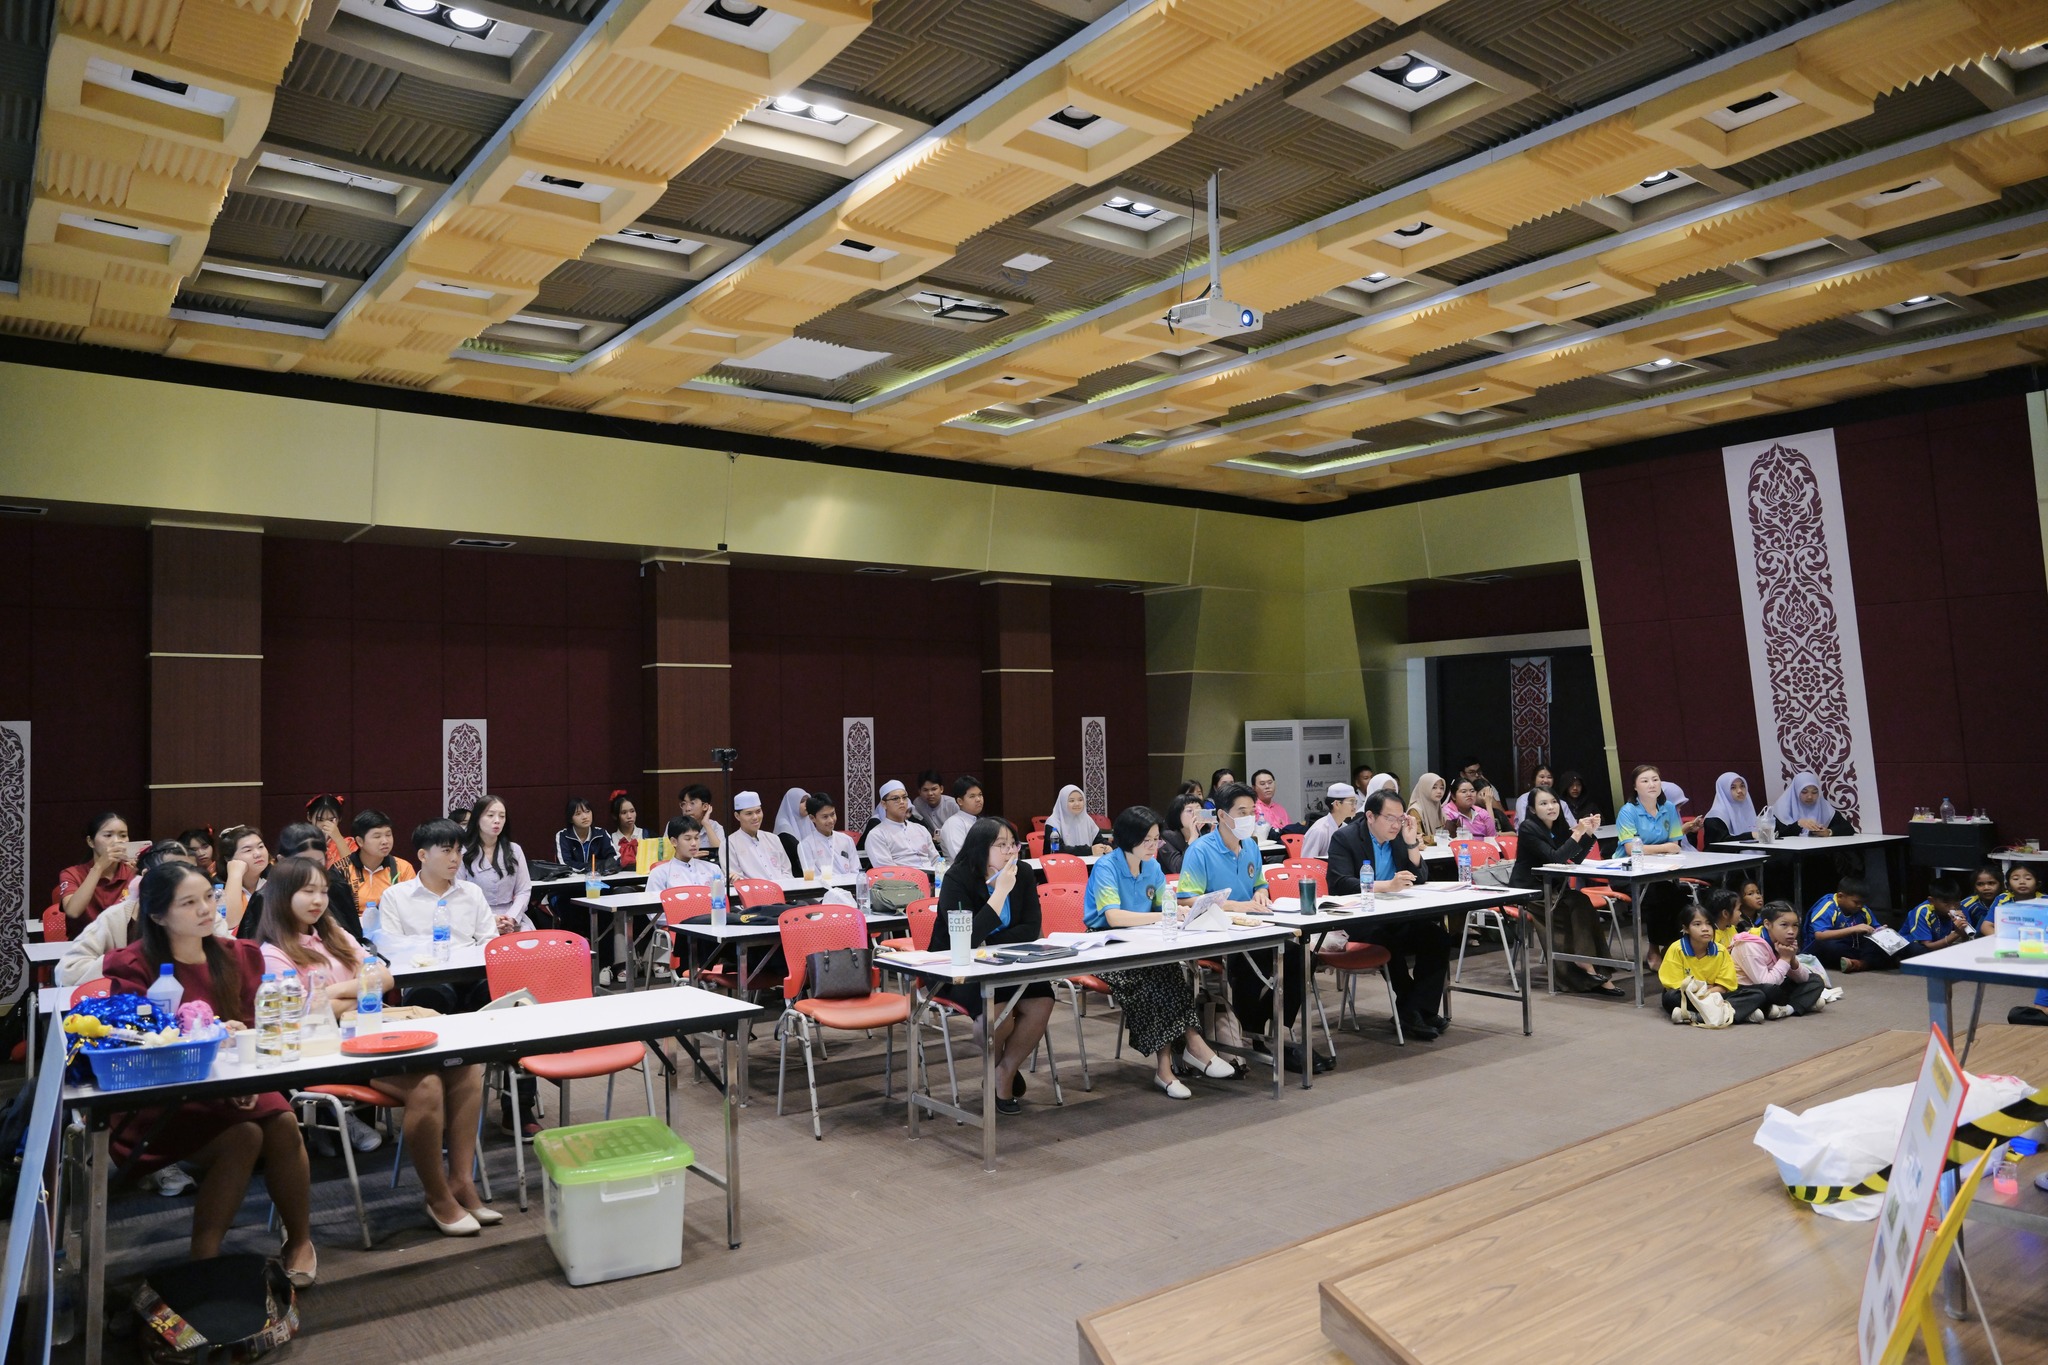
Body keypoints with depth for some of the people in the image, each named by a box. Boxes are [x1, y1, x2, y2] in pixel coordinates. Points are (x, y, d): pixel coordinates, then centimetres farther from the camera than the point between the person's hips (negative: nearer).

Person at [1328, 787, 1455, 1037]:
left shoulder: (1400, 836, 9)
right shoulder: (1344, 838, -7)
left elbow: (1421, 879, 8)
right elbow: (1340, 884, -21)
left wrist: (1412, 842, -6)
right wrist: (1388, 885, -30)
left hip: (1398, 918, 6)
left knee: (1438, 936, -19)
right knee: (1391, 941, -33)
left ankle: (1415, 1013, -16)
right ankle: (1412, 1012, -13)